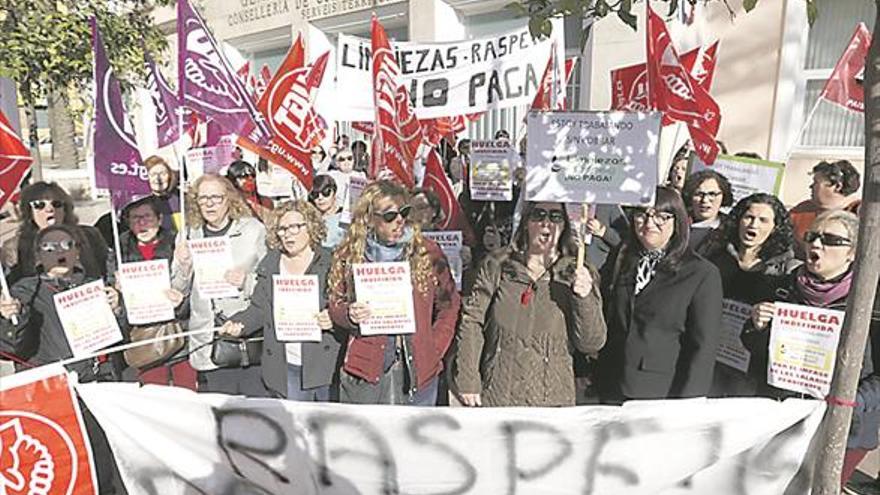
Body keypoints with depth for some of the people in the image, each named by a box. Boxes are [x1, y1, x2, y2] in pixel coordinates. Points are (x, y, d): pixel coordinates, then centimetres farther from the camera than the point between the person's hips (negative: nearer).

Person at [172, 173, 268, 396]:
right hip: (209, 345, 3)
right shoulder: (189, 235, 10)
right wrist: (183, 267, -5)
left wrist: (247, 282, -19)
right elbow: (179, 291, 15)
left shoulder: (254, 230, -1)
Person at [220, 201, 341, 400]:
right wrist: (239, 323, -5)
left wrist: (334, 319, -20)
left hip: (325, 363, -2)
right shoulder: (269, 265, 10)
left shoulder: (330, 263, -2)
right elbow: (259, 310, 12)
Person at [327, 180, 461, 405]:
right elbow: (335, 305, 9)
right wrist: (350, 315, -13)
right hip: (364, 371, 1)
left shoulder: (427, 252, -2)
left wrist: (434, 350, -1)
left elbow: (449, 305, 6)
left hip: (418, 370, 0)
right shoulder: (348, 255, 0)